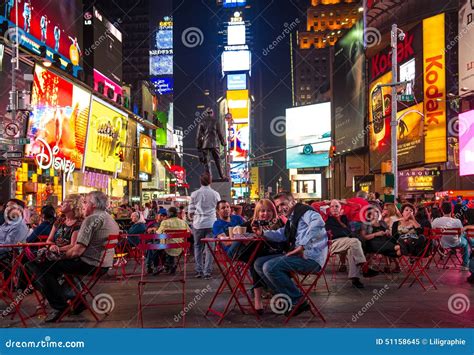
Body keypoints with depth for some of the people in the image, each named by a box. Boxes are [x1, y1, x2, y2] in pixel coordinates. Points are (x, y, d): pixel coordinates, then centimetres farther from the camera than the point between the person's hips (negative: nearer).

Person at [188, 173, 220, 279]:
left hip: (198, 223, 0)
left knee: (198, 247, 10)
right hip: (211, 223, 0)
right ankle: (207, 271, 2)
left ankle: (199, 271, 9)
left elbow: (191, 211, 3)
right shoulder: (215, 194, 1)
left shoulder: (195, 194, -1)